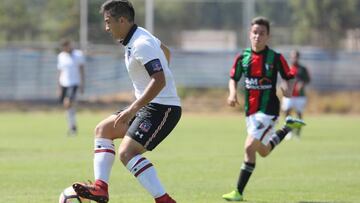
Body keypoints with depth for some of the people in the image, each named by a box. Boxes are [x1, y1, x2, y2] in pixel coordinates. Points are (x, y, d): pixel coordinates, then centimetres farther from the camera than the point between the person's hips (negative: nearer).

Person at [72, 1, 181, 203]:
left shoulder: (141, 45, -21)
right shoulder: (141, 36, 10)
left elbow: (159, 81, -29)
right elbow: (165, 52, 30)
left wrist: (133, 109, -31)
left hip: (162, 108, -11)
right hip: (151, 105, 11)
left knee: (127, 152, -21)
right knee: (103, 129, 14)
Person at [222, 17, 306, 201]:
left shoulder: (275, 58, -10)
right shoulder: (243, 57, 1)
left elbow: (289, 78, 0)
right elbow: (233, 78, 13)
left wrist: (288, 88, -22)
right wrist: (232, 93, -7)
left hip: (267, 110, -6)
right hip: (250, 110, 6)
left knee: (249, 147, -18)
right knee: (263, 151, 22)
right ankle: (288, 127, 48)